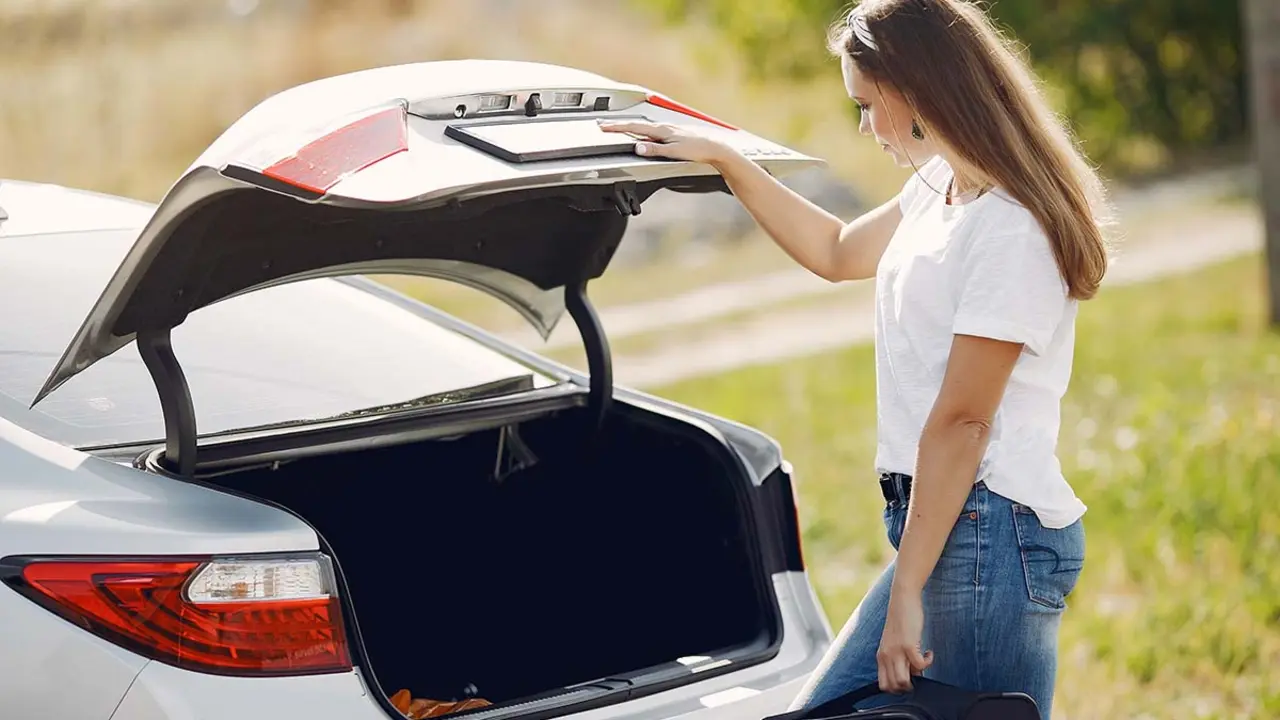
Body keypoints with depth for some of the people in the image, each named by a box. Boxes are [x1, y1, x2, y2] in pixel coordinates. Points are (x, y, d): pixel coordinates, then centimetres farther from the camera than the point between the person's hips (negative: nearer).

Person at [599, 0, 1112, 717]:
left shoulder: (1011, 229, -17)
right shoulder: (939, 189, 13)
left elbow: (962, 422, -18)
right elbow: (838, 252, 32)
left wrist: (906, 594, -17)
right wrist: (724, 159, 27)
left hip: (989, 532, -10)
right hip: (949, 523, 10)